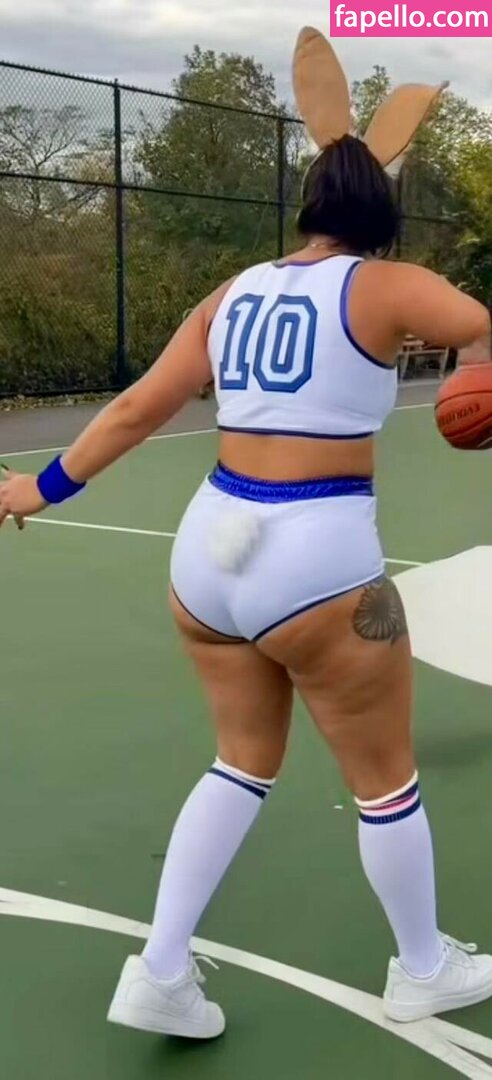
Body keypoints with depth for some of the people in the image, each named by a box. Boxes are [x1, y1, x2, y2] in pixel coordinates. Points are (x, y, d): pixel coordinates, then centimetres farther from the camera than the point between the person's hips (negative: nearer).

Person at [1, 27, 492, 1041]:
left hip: (209, 548, 6)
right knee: (386, 780, 15)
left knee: (243, 763, 23)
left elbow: (136, 408, 10)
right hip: (318, 565, -6)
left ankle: (159, 973, 24)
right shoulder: (383, 286, -7)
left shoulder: (231, 294, 9)